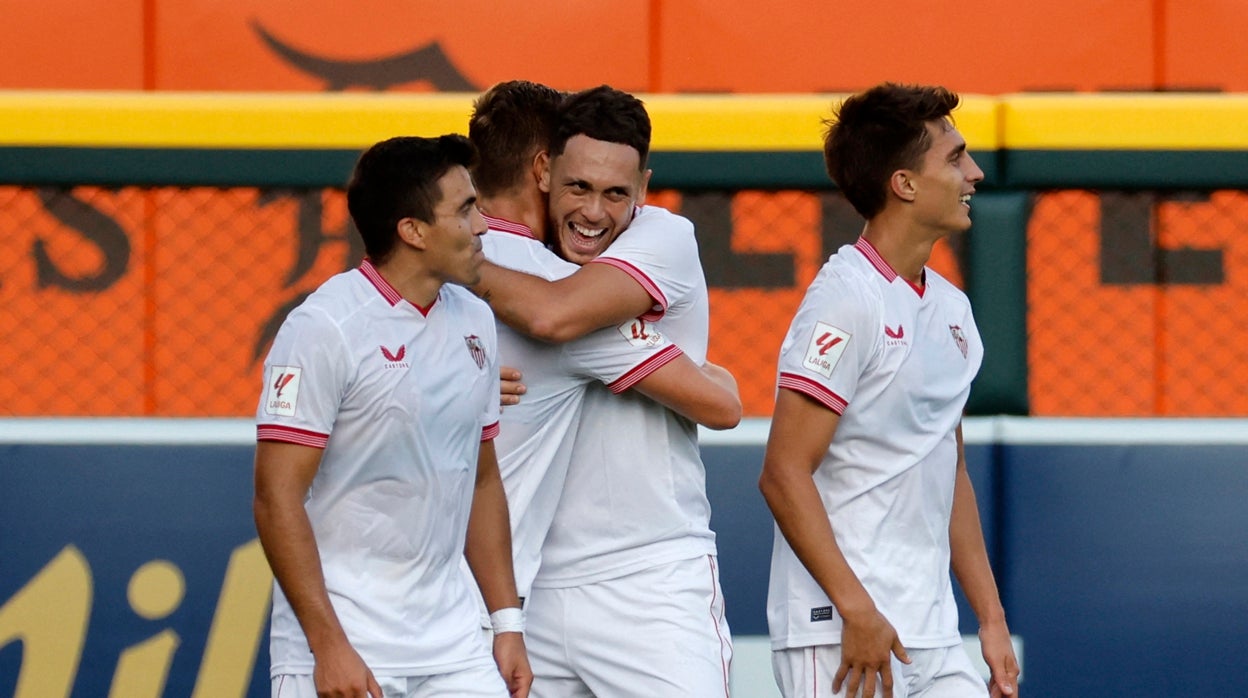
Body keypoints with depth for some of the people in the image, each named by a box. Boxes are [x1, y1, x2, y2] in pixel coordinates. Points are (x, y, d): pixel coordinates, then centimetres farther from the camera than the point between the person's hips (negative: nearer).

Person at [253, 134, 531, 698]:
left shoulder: (474, 321, 10)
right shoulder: (325, 328, -12)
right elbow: (277, 498, -15)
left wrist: (507, 621, 14)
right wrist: (329, 646, -19)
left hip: (452, 647, 6)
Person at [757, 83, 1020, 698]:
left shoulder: (951, 309, 15)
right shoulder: (846, 300, -12)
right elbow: (784, 474, -16)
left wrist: (991, 618, 18)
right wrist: (856, 609, -21)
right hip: (840, 637, -8)